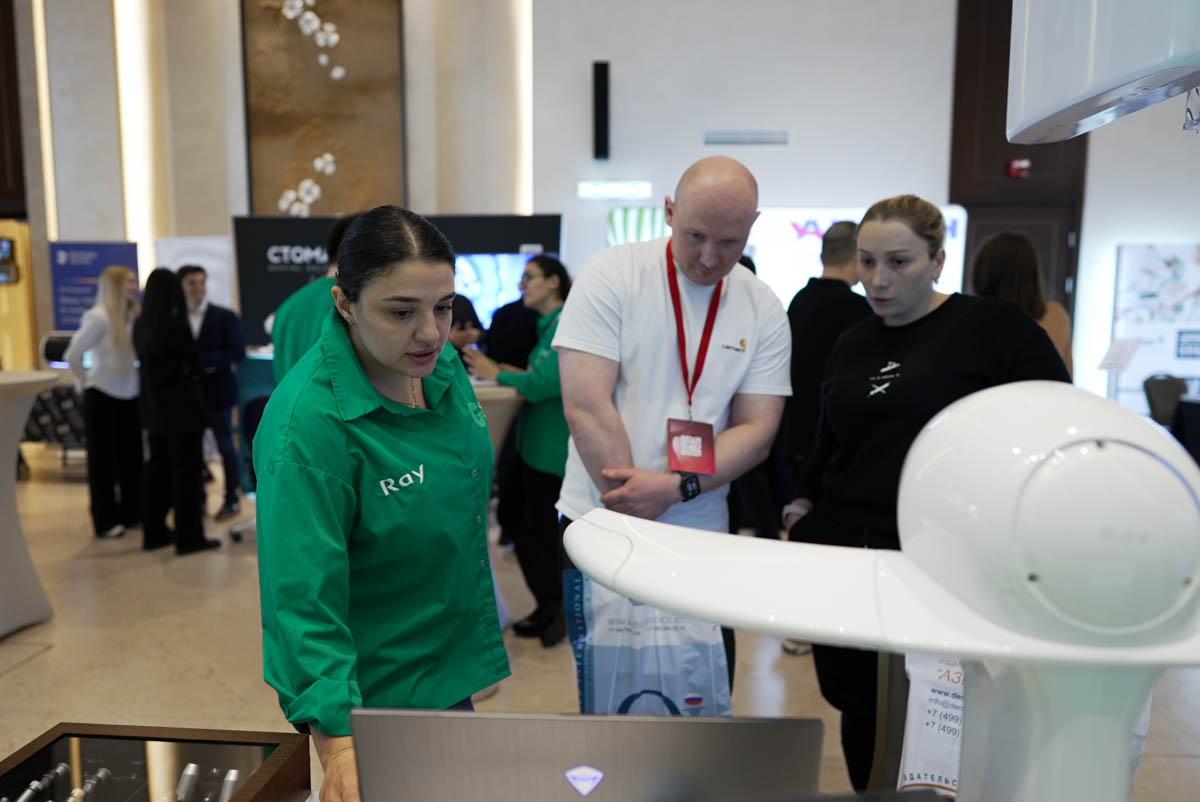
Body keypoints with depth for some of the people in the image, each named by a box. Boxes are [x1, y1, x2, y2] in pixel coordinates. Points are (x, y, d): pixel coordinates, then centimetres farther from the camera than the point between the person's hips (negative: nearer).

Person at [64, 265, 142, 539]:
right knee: (103, 460, 4)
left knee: (132, 456, 10)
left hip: (129, 395, 6)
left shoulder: (131, 316, 3)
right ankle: (105, 522, 13)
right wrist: (85, 383, -4)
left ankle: (132, 513, 23)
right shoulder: (98, 316, -14)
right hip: (102, 396, -5)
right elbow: (73, 356, -15)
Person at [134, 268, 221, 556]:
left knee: (157, 468, 15)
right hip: (181, 408, -7)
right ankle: (189, 536, 4)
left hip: (155, 408, 7)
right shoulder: (177, 327, -17)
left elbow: (147, 363, 11)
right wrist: (192, 370, 11)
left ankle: (154, 532, 23)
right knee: (187, 471, 0)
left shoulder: (140, 326, 4)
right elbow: (197, 366, -9)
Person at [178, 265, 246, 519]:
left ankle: (232, 499, 17)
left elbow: (238, 352, -9)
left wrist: (201, 361, -18)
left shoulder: (225, 317, -2)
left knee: (225, 446, 6)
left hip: (216, 392, -2)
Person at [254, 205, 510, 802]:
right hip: (376, 689, -7)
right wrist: (339, 749, -34)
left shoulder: (439, 362, -6)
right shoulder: (308, 423, -29)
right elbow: (304, 597, -28)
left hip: (448, 657, 7)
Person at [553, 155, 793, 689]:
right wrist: (632, 513, -16)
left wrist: (674, 487, -17)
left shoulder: (763, 310, 2)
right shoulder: (611, 276, -7)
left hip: (701, 532, 3)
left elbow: (756, 432, -2)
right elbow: (586, 407, -14)